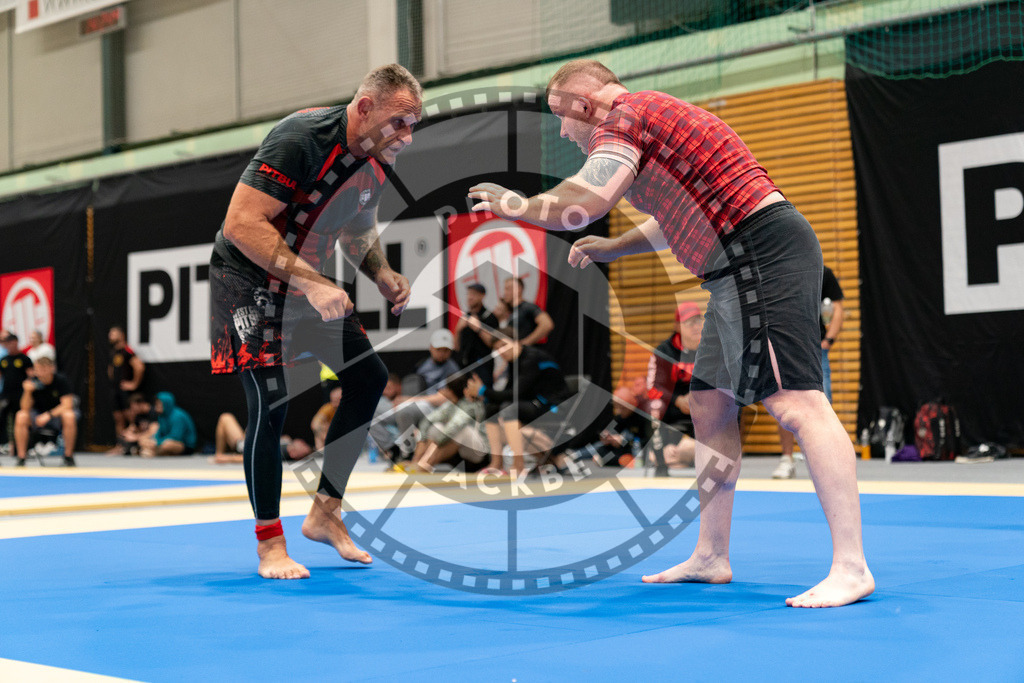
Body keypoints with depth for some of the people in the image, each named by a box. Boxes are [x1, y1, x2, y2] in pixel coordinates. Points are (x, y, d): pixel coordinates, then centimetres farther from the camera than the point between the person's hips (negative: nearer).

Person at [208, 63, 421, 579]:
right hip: (249, 280, -9)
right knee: (271, 402, -16)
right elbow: (240, 224, -32)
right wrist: (312, 283, -36)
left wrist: (384, 277, -2)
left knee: (369, 378, 4)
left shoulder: (376, 162, 0)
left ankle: (325, 512, 14)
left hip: (307, 282, 9)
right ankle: (269, 543, -1)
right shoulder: (302, 139, -27)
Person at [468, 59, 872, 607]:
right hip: (740, 271, 11)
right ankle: (711, 557, 19)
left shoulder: (623, 116, -7)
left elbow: (584, 203, -21)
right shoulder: (649, 117, 24)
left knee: (796, 403, -17)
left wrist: (519, 206, -4)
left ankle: (851, 568, -20)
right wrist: (611, 249, 32)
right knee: (709, 403, 13)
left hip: (762, 254, -11)